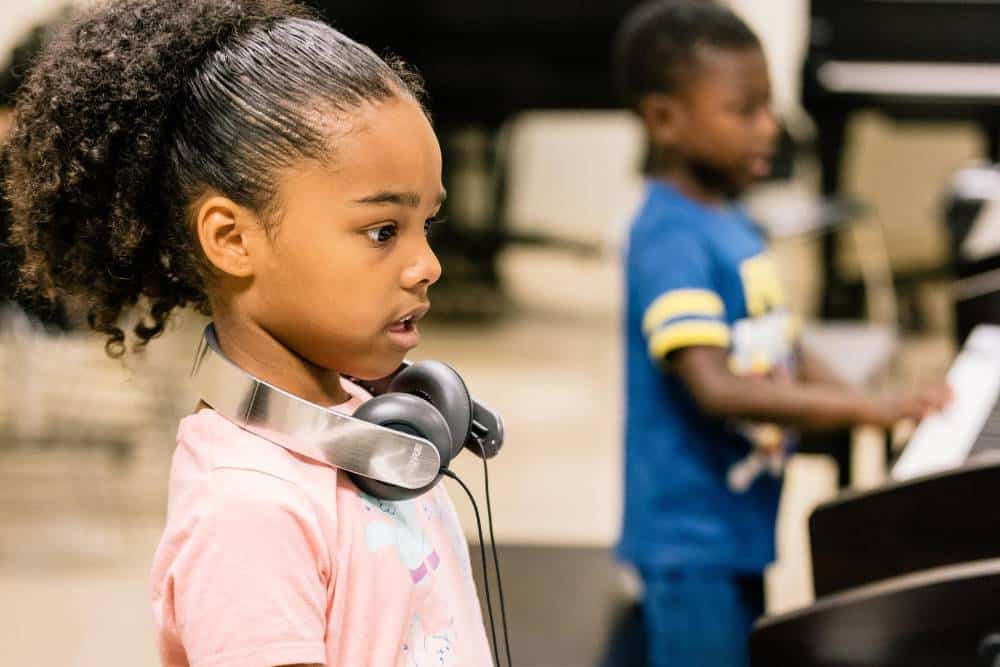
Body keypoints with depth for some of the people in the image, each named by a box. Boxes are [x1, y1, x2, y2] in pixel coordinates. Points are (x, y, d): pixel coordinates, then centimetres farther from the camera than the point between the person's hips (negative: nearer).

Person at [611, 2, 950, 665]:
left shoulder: (735, 229, 10)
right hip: (690, 537, -10)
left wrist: (900, 418, -1)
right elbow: (714, 388, -29)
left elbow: (787, 357, 14)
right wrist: (868, 406, -32)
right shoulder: (671, 239, -20)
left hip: (741, 531, 10)